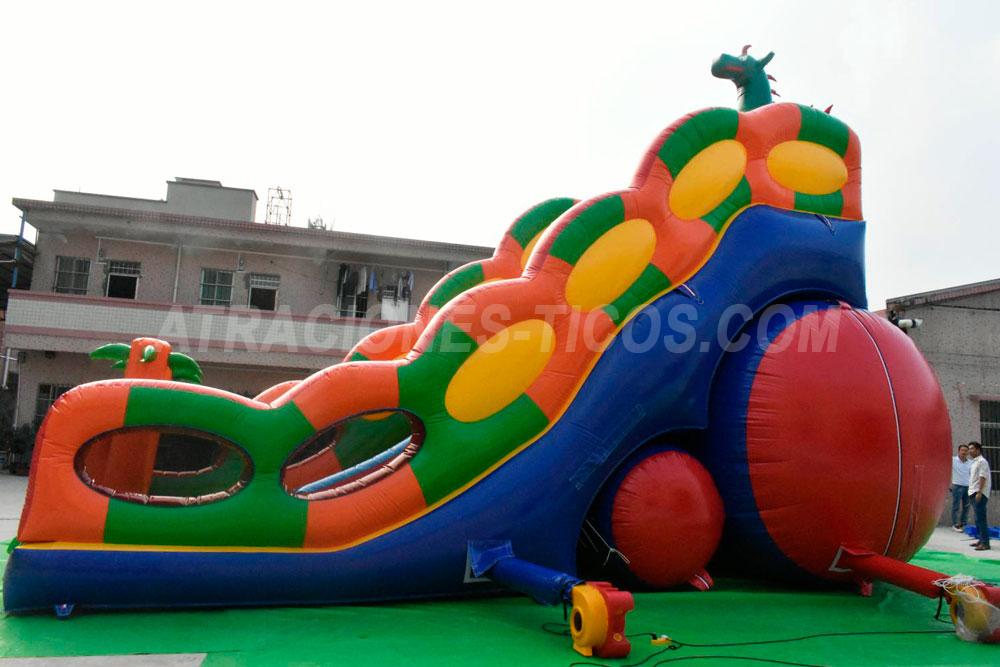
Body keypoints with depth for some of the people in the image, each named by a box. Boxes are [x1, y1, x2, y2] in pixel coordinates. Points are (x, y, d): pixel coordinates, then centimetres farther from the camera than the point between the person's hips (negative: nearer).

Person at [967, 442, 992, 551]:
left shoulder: (981, 461, -10)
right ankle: (981, 540, 20)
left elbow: (983, 478, -17)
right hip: (974, 493, 10)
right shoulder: (975, 462, 19)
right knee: (978, 518, 13)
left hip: (979, 493, -10)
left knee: (980, 518, -11)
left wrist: (979, 493, -22)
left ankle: (985, 543, -10)